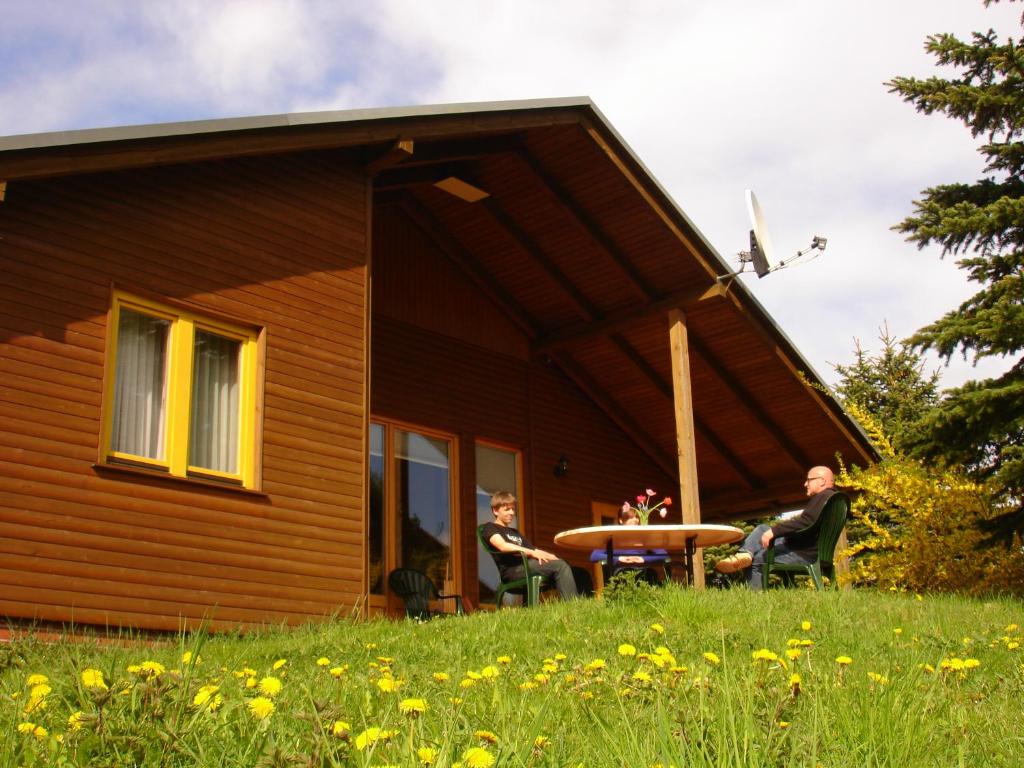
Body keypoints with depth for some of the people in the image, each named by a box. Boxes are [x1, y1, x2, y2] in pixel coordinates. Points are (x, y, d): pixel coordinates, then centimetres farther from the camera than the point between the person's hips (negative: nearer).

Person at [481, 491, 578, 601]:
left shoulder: (515, 532, 34)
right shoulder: (490, 528, 9)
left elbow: (532, 550, 22)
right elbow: (503, 546, -12)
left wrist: (543, 554, -2)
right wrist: (532, 552, -19)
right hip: (512, 570, -8)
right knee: (560, 565, -28)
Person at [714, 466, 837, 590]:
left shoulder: (825, 497, -15)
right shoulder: (823, 498, 21)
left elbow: (805, 521, -28)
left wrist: (774, 531, -23)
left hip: (804, 554, -11)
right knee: (762, 529, 6)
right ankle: (745, 554, -16)